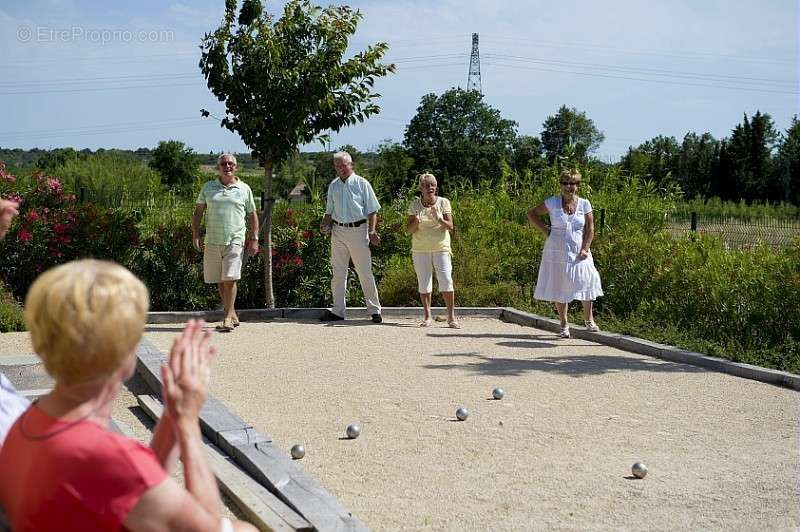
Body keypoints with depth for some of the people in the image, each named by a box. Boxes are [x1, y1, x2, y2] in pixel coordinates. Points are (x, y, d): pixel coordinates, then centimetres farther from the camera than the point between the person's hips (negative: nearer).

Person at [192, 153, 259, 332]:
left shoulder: (244, 189, 8)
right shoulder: (208, 187, 11)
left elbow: (252, 215, 12)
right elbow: (198, 212, 13)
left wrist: (254, 239, 4)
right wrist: (195, 235, 3)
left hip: (235, 241, -3)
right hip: (212, 241, 3)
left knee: (230, 278, -13)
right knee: (220, 281, 8)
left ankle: (228, 317, -10)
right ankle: (232, 314, 22)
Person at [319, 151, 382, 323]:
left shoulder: (362, 184, -1)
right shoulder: (333, 186, 13)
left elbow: (372, 210, -1)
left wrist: (372, 231, -11)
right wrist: (325, 225, 1)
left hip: (358, 230, -4)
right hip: (338, 231, 5)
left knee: (365, 273, -2)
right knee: (338, 273, 7)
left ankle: (375, 310, 4)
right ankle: (338, 310, 14)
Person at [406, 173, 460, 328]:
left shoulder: (443, 202, 1)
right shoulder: (415, 205, 4)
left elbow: (450, 227, -3)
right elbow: (409, 229, 4)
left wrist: (439, 219, -21)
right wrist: (416, 222, -17)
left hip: (441, 247, -1)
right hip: (420, 249, 1)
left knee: (446, 280, -9)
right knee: (424, 282, 2)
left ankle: (451, 316, -4)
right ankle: (427, 316, 8)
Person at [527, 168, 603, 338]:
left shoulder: (584, 204, 1)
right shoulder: (552, 203, -2)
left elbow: (590, 228, 2)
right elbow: (531, 214, 8)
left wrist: (585, 249, -7)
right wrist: (545, 230, 0)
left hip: (579, 252, 1)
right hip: (557, 252, -1)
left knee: (586, 284, -3)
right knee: (559, 287, 4)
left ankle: (589, 320, 16)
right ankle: (564, 325, 15)